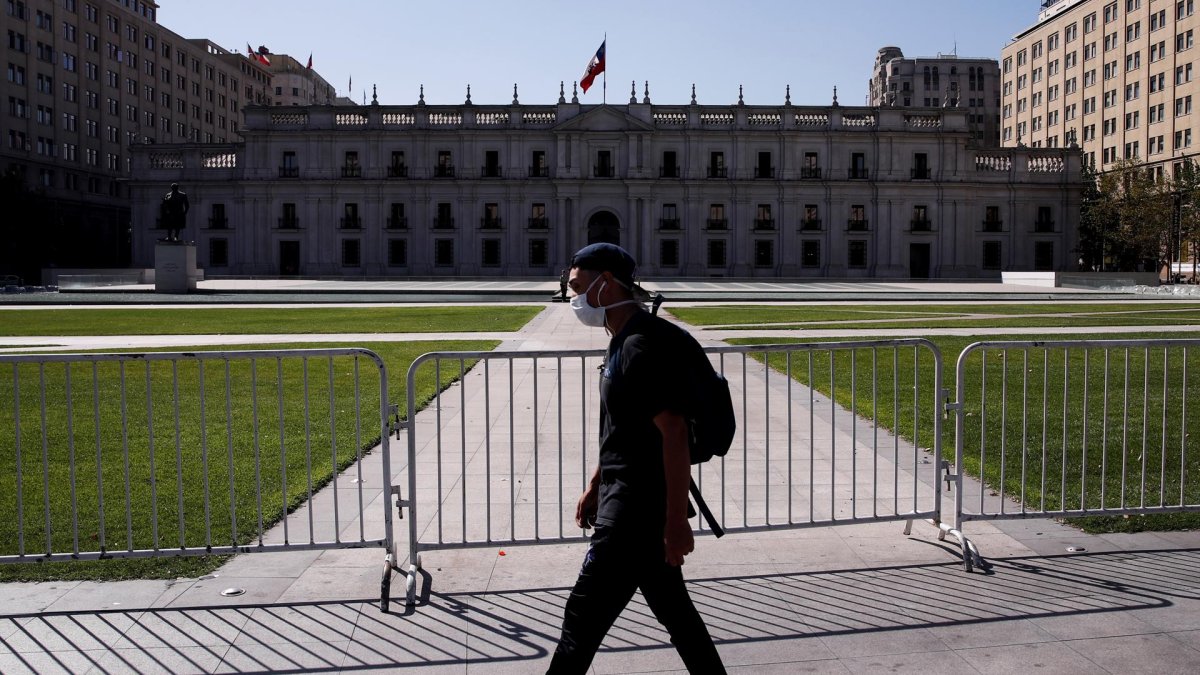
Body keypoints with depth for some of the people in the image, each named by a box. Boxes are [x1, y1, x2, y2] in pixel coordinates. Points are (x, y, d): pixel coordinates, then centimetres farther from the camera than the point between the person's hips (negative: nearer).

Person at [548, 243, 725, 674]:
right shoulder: (622, 341, 13)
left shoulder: (644, 346, -19)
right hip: (626, 496, 10)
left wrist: (676, 521, -23)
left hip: (640, 505, -10)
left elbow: (674, 433, -23)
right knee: (672, 607, 18)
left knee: (583, 616, -2)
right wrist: (595, 486, 23)